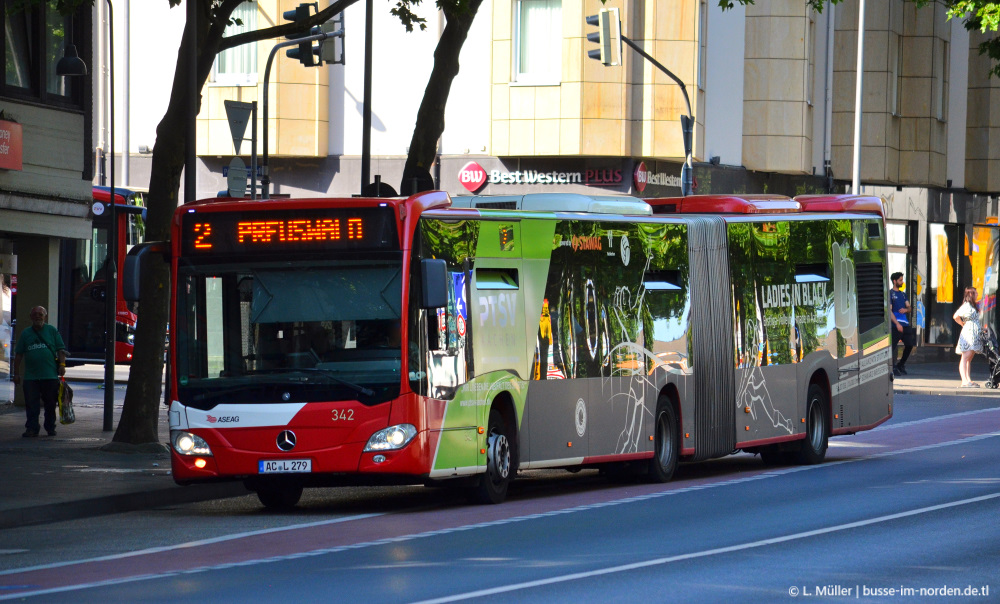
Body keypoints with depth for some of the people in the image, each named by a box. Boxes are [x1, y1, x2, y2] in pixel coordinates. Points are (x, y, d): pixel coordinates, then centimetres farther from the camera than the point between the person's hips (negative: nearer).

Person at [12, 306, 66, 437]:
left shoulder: (52, 331, 8)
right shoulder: (25, 333, 12)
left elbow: (61, 350, 7)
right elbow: (18, 354, 13)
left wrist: (62, 364, -7)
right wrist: (16, 373, 8)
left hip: (50, 376, -1)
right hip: (30, 376, 1)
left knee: (50, 404, 5)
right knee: (31, 404, -4)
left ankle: (50, 428, 17)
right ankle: (31, 428, 0)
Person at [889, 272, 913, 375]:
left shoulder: (903, 294, 19)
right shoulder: (890, 293, -3)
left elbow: (909, 307, 18)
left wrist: (906, 309, -8)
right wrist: (897, 323, -19)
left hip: (905, 324, 7)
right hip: (895, 324, -7)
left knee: (909, 345, 7)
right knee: (893, 346, -7)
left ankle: (901, 365, 22)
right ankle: (893, 368, 0)